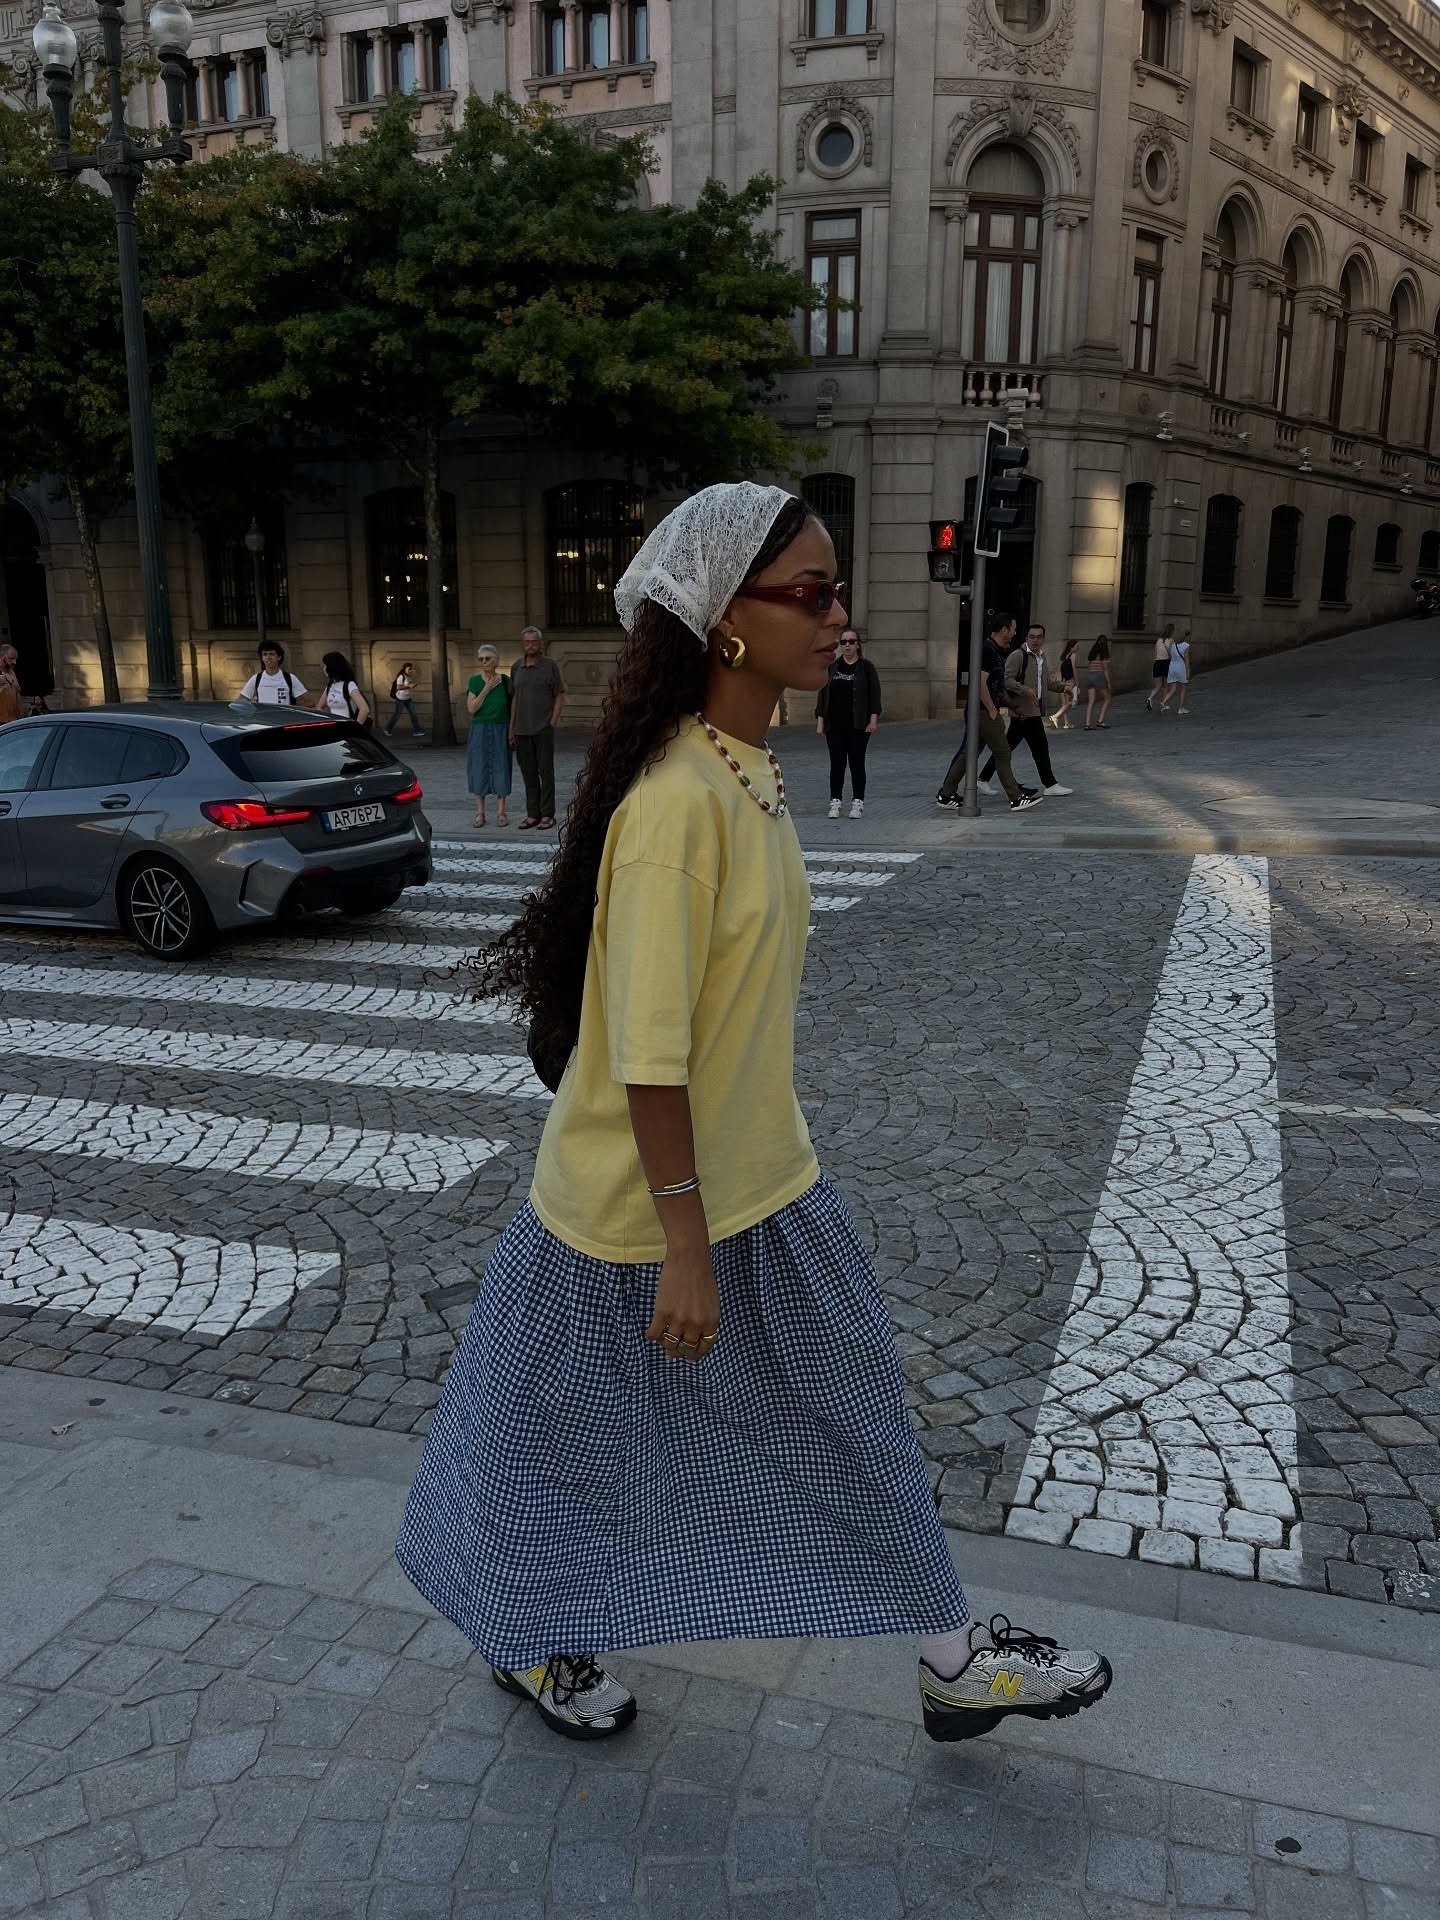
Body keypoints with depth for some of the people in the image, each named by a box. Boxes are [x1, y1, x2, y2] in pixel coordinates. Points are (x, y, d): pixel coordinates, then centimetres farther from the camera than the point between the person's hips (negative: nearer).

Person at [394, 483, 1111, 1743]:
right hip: (645, 1209, -9)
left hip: (761, 1185, 9)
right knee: (583, 1448, 16)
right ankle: (529, 1641, 45)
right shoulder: (676, 800, -27)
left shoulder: (751, 773, 2)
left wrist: (778, 1147, 18)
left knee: (850, 1414, 19)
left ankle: (952, 1659, 39)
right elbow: (647, 1056, -26)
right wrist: (684, 1248, -21)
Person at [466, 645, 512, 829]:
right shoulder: (474, 681, -2)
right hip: (480, 731, 0)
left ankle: (501, 812, 11)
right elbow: (471, 708, -9)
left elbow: (512, 707, 3)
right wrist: (486, 689, -15)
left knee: (500, 770, 2)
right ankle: (480, 812, 12)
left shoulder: (505, 680, -2)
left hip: (500, 731, 0)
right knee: (479, 770, 3)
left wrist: (512, 731, -4)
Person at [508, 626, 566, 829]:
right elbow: (514, 698, 15)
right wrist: (511, 728, 10)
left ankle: (547, 815, 4)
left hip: (543, 729, -4)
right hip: (522, 730, 5)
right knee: (528, 773, 8)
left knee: (546, 772, -1)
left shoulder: (550, 666, -2)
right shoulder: (517, 667, 11)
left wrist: (553, 723, -9)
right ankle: (532, 814, 15)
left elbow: (560, 697, -1)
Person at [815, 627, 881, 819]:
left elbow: (875, 694, -2)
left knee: (857, 763, 2)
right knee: (837, 764, 4)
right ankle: (835, 803, 9)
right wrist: (820, 720, 3)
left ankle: (858, 803, 8)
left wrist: (873, 719, -10)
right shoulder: (831, 667, 7)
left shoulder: (866, 667, 0)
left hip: (858, 725, -2)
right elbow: (822, 694, 8)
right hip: (835, 725, 2)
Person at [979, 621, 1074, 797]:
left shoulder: (1041, 657, 18)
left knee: (1008, 746, 10)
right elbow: (1007, 680, -19)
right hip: (1024, 710, -9)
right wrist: (1026, 690, -30)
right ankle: (1050, 784, 6)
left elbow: (1046, 680, 29)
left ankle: (984, 779, 14)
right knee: (1040, 746, -3)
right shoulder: (1018, 655, -11)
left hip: (1033, 709, 9)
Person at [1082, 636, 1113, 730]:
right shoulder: (1104, 653, -3)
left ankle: (1087, 724, -4)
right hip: (1099, 676, -5)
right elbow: (1106, 668, -7)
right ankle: (1100, 720, 1)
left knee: (1091, 701, 4)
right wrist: (1109, 682, -5)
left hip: (1089, 676, 5)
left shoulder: (1091, 653, 12)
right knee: (1108, 698, 10)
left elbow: (1087, 667, 12)